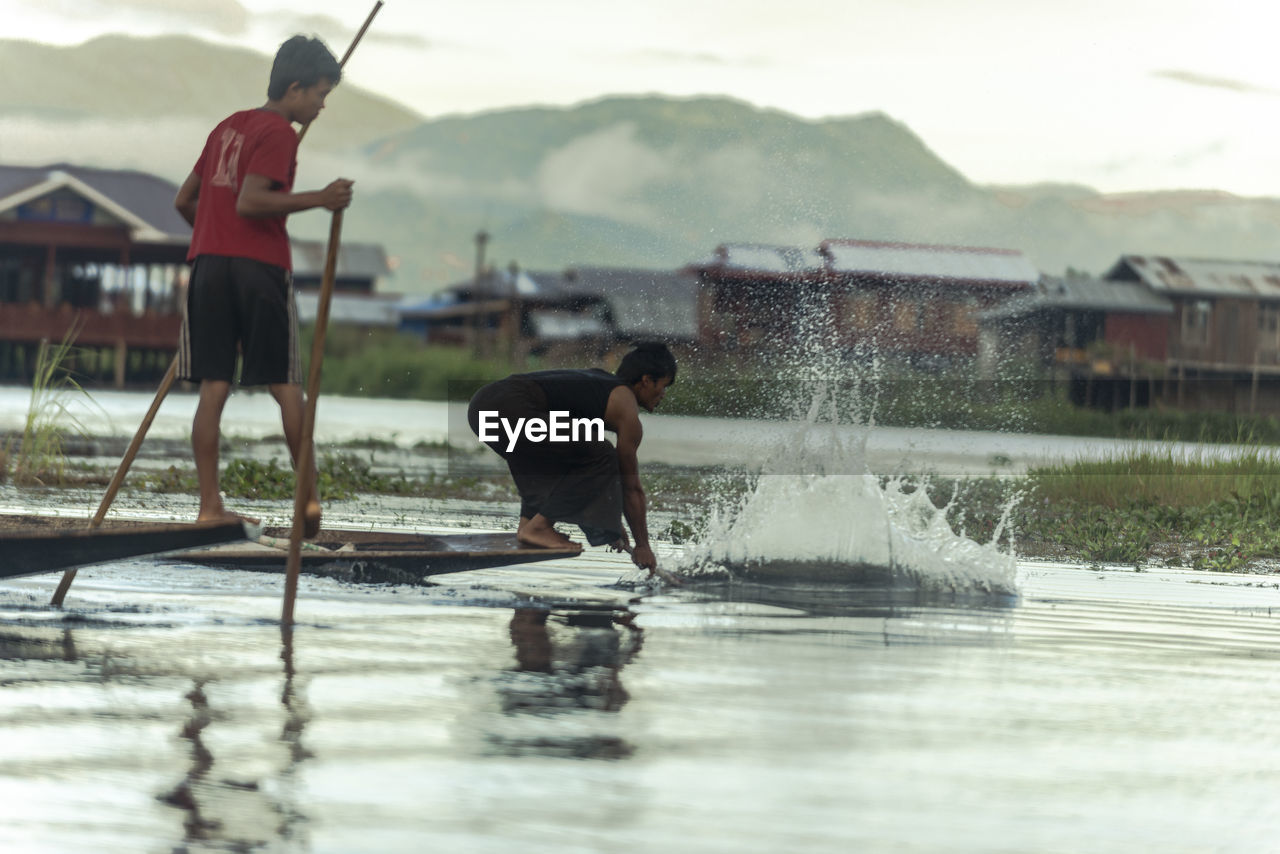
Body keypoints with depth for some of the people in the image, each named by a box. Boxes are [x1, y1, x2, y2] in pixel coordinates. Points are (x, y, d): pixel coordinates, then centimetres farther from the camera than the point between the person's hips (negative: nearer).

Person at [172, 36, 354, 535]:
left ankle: (209, 504, -2)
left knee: (213, 388, 1)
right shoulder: (279, 133, -5)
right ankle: (310, 497, 4)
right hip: (261, 267, -6)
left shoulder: (228, 126, 19)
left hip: (210, 265, 6)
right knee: (287, 387, 2)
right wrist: (318, 200, -17)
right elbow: (249, 201, -18)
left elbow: (185, 200, 24)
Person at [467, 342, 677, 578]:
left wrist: (614, 527, 41)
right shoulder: (626, 411, 7)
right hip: (510, 410, -10)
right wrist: (642, 546, 20)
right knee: (599, 458, -5)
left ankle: (528, 519, 19)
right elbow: (632, 488, 10)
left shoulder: (600, 383, 32)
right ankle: (537, 527, -2)